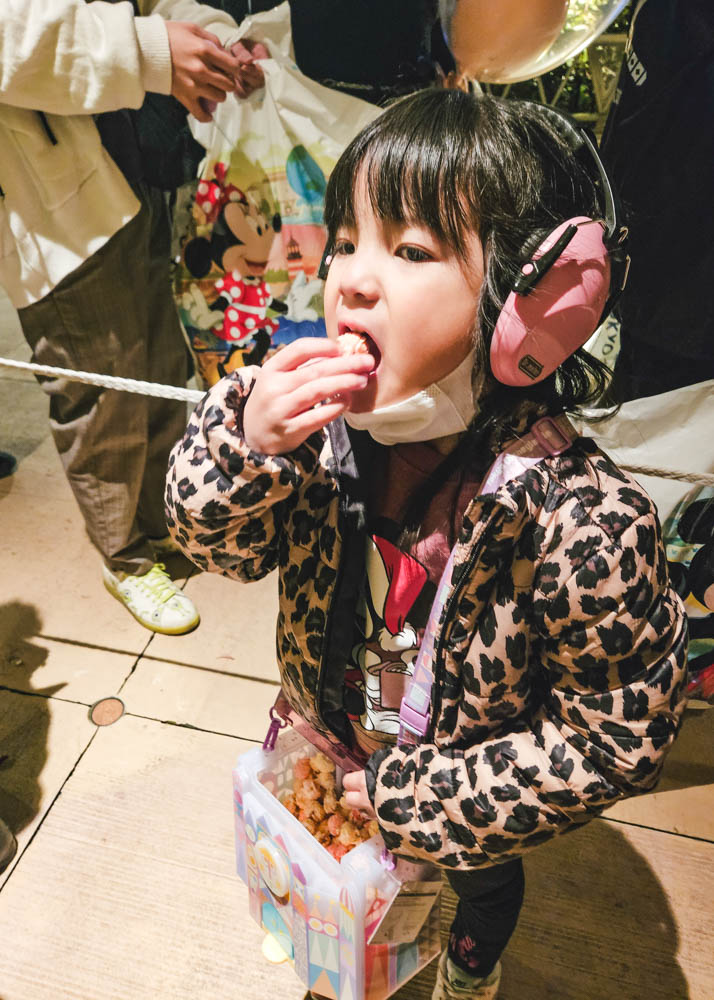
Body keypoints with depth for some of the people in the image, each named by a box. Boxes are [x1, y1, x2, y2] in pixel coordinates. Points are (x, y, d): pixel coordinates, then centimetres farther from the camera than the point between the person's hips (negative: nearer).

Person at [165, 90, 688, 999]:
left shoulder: (585, 522, -40)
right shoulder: (322, 418, -28)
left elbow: (618, 738, -27)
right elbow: (227, 546, -16)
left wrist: (420, 797, -22)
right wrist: (244, 446, -39)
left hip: (467, 793, -3)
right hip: (334, 745, 4)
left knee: (481, 883, 34)